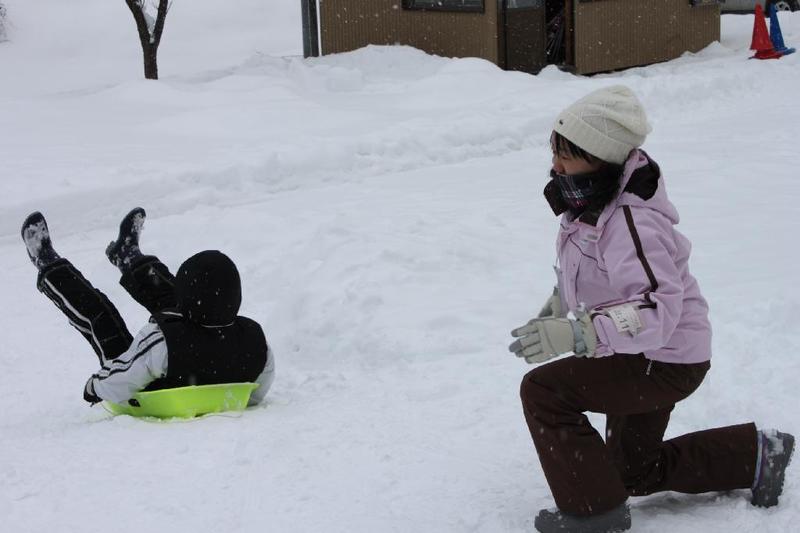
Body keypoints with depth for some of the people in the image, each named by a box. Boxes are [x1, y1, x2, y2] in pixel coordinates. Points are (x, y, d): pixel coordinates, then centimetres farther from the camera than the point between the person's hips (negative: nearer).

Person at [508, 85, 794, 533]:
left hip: (667, 361, -10)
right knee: (635, 472, 24)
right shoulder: (591, 201, -2)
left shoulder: (630, 224, -32)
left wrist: (578, 334, -49)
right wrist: (557, 308, 4)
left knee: (543, 391, -23)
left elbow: (658, 310, -42)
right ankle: (756, 456, 38)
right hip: (637, 354, 10)